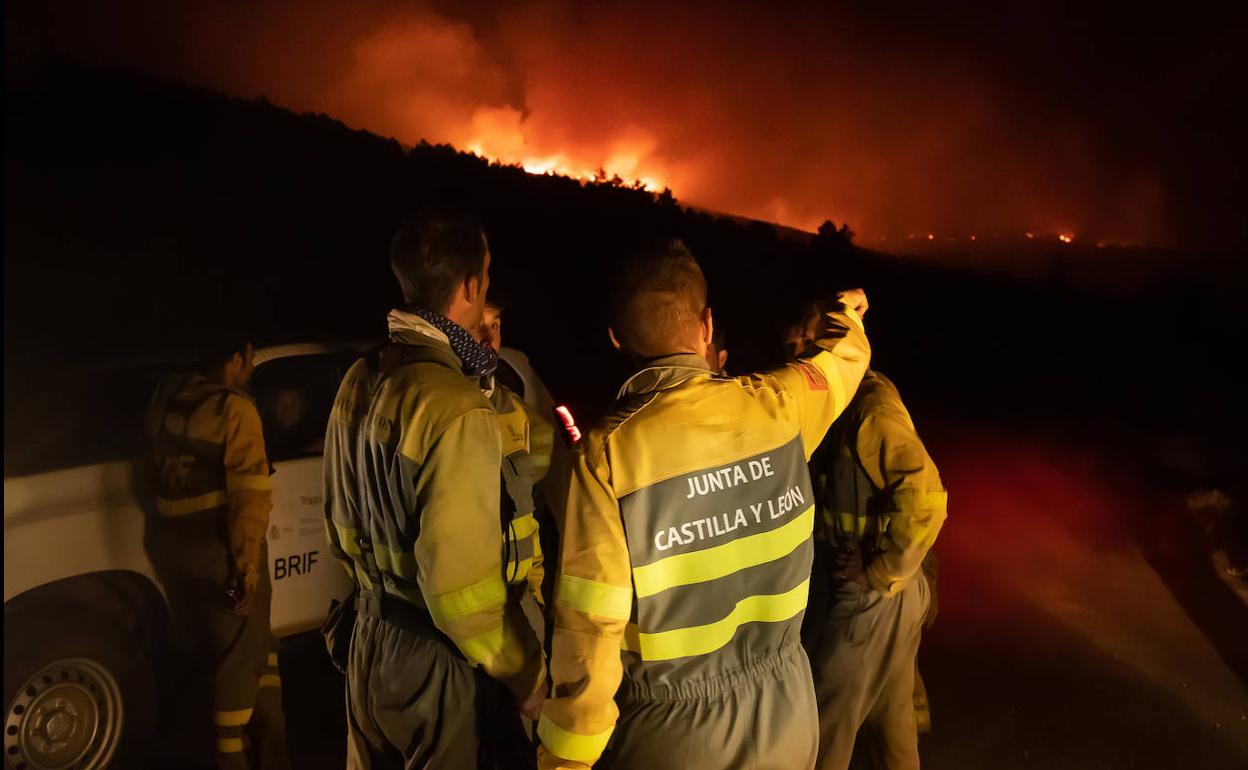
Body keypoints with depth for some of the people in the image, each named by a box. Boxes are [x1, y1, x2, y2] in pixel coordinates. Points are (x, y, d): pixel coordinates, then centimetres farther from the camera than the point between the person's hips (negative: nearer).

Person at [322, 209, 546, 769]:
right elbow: (462, 585, -26)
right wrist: (529, 676, -12)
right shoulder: (457, 410, -26)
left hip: (372, 641, 8)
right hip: (441, 662, -7)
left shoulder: (359, 383, 0)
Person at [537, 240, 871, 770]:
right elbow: (846, 353, 13)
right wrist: (847, 308, 36)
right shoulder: (779, 407, -10)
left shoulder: (604, 455, -21)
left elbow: (589, 629, -20)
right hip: (784, 713, 4)